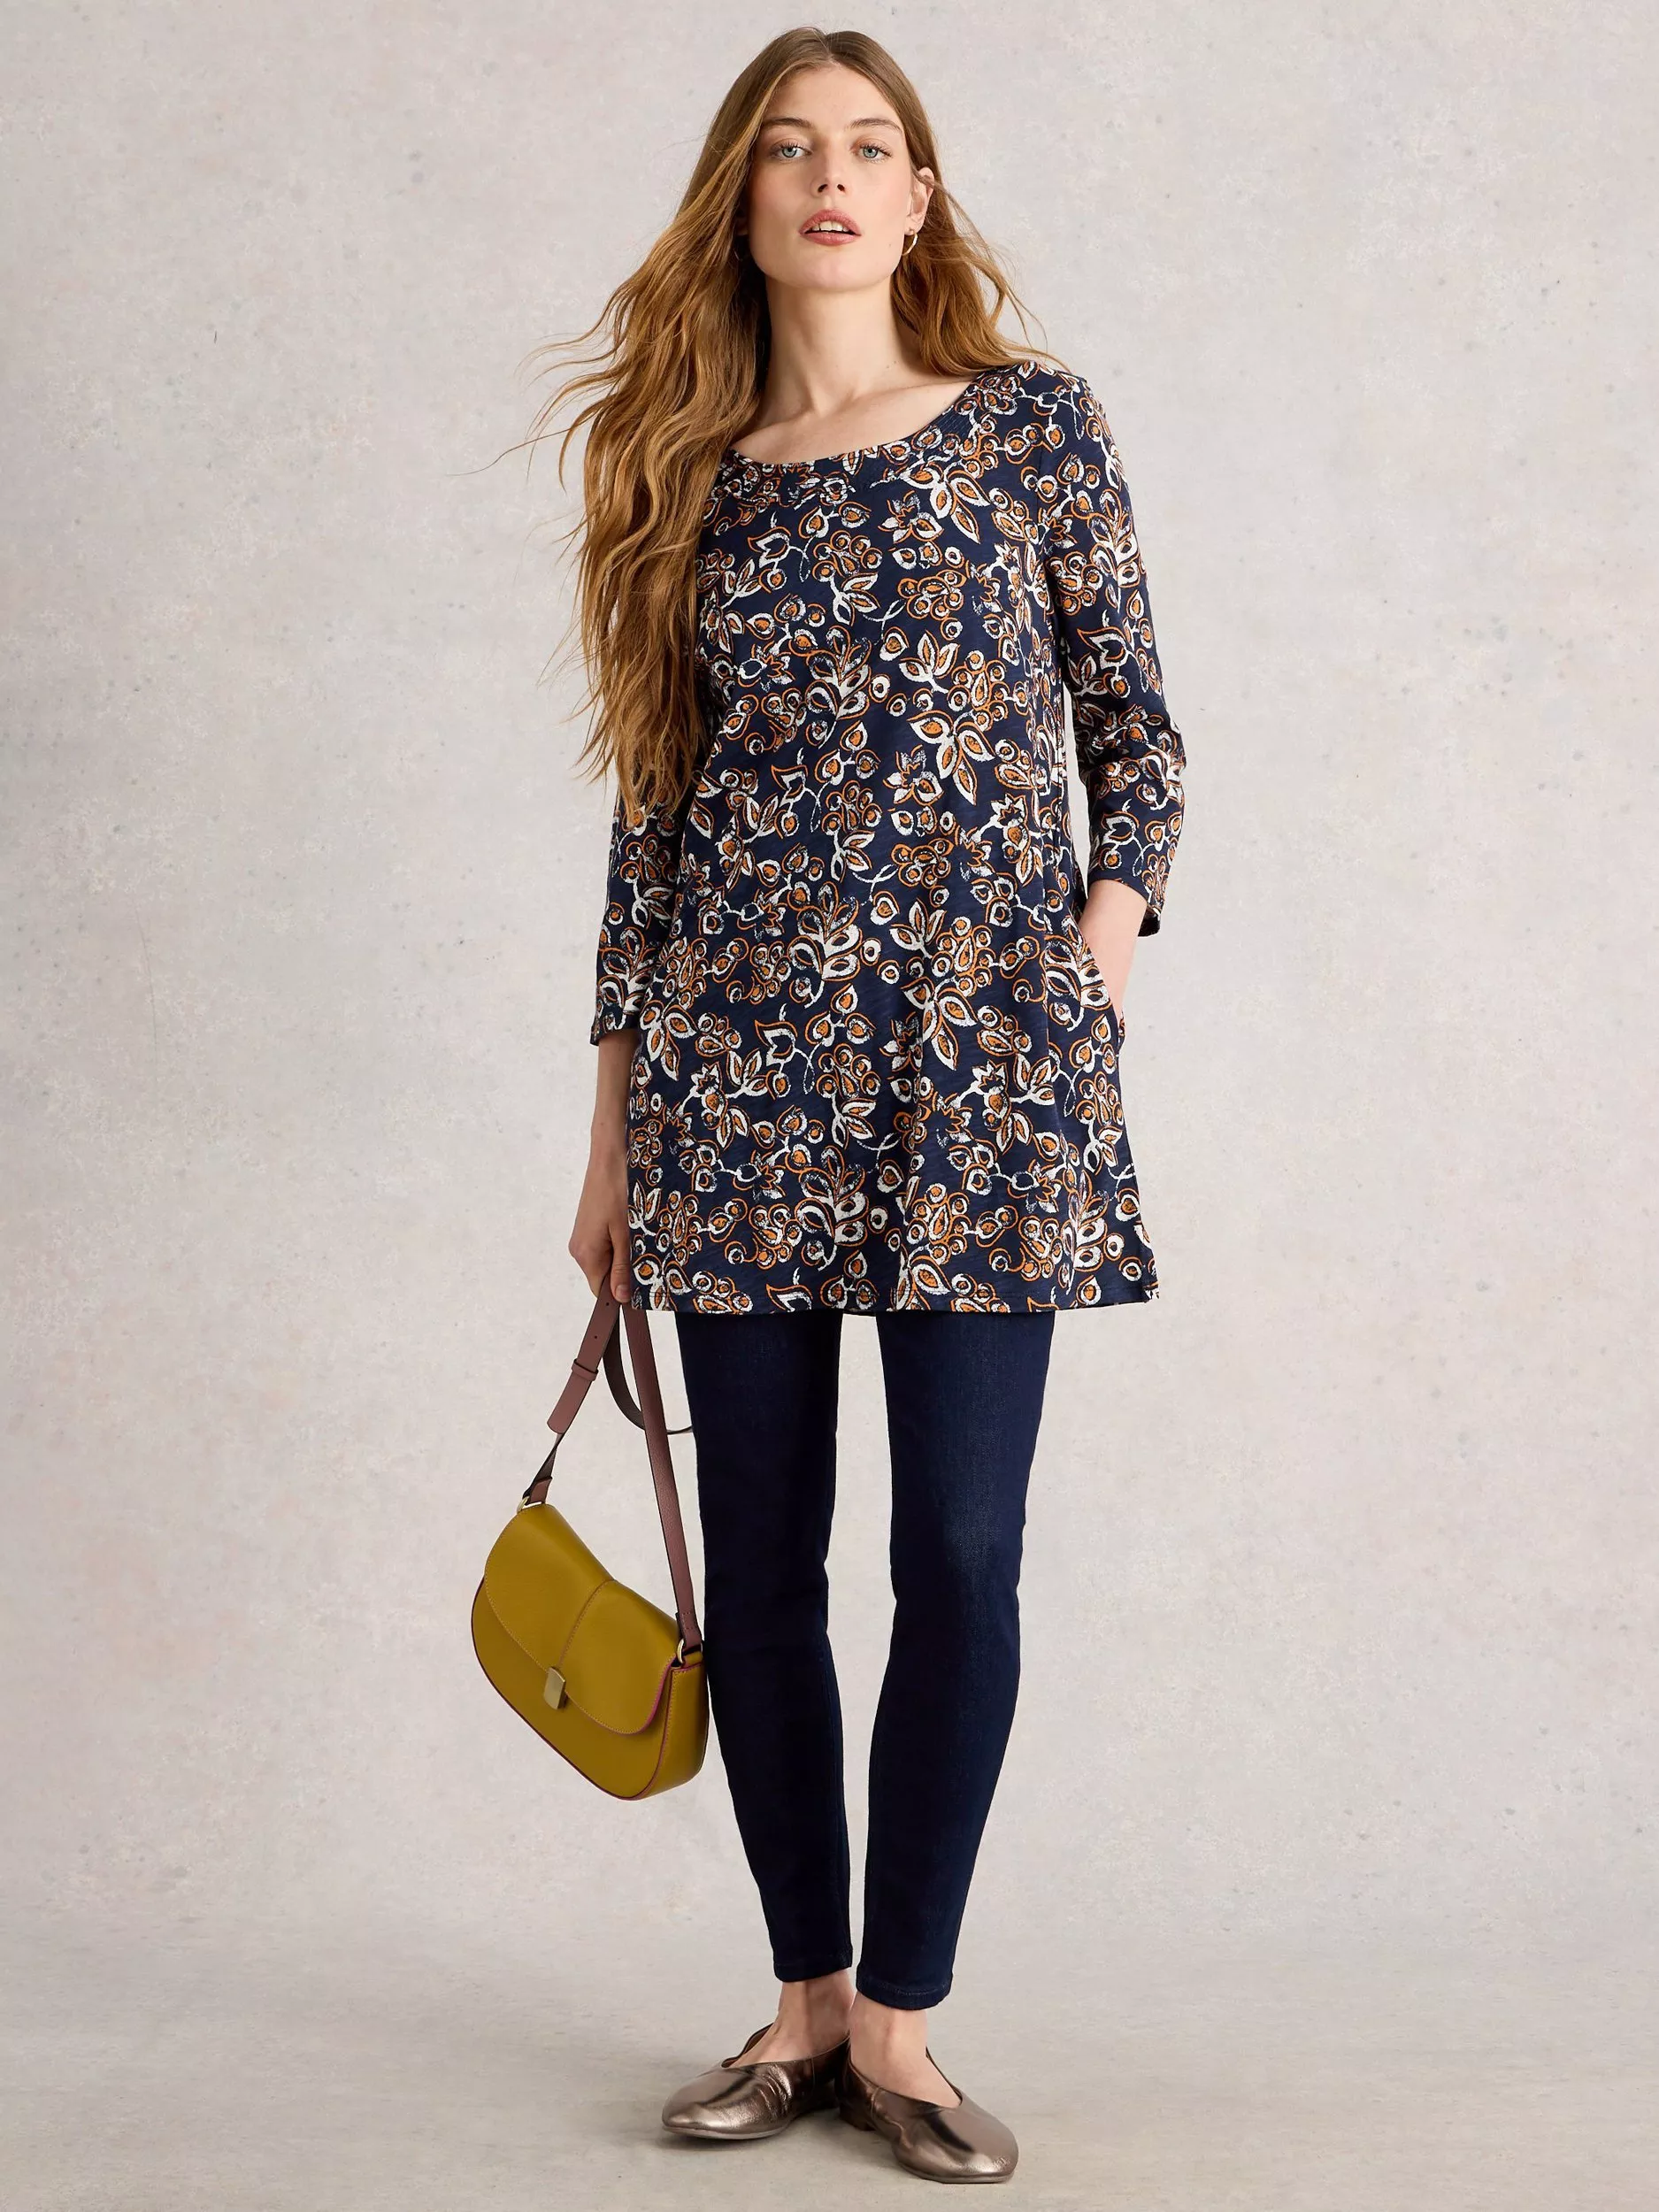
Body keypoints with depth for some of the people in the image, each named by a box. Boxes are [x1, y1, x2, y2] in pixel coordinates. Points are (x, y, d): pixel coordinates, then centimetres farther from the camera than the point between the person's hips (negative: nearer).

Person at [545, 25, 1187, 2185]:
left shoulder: (1036, 427, 6)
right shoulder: (691, 480, 11)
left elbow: (1136, 724, 8)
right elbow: (657, 801, 12)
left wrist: (1110, 933, -9)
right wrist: (618, 1115, 11)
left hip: (981, 1055, -2)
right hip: (738, 1057, 2)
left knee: (960, 1558, -1)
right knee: (760, 1565, 7)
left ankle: (899, 2019, 14)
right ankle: (805, 2001, 22)